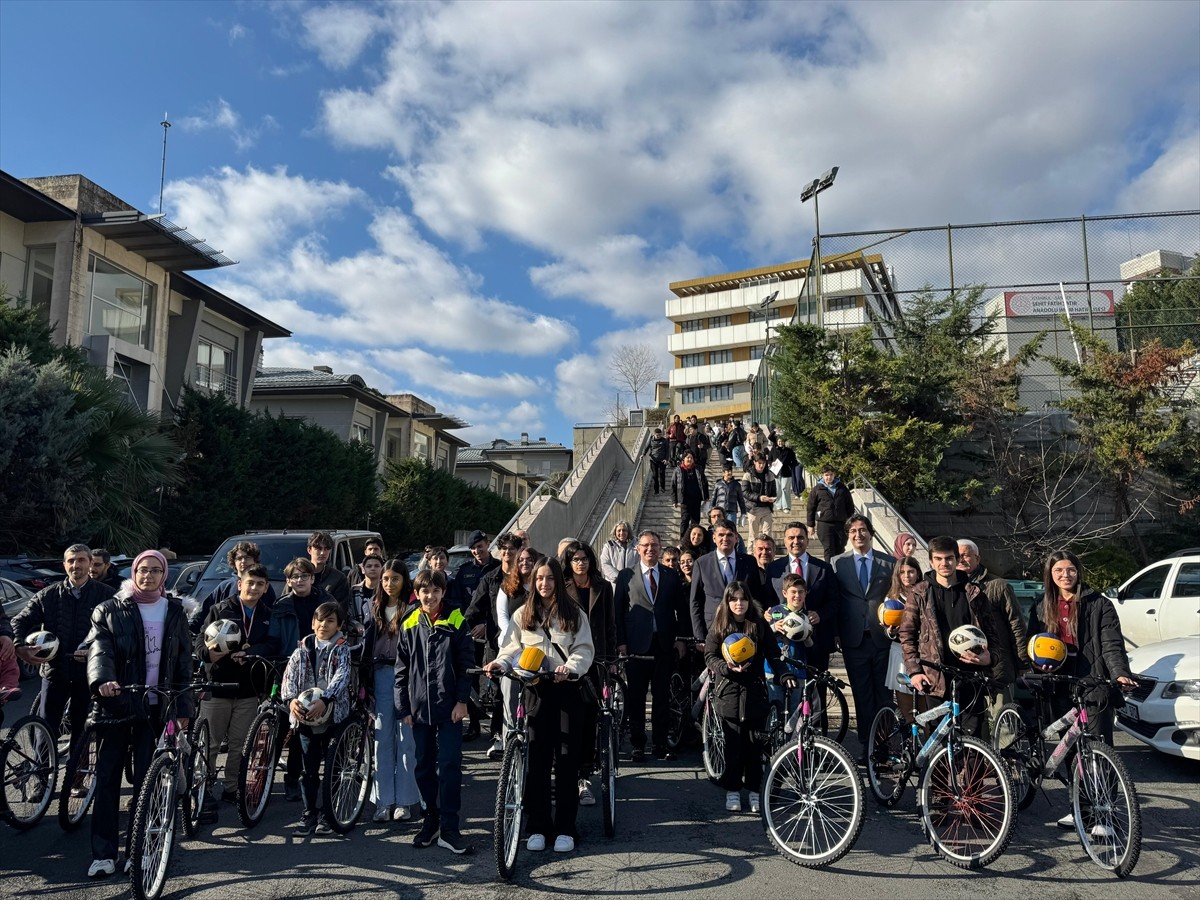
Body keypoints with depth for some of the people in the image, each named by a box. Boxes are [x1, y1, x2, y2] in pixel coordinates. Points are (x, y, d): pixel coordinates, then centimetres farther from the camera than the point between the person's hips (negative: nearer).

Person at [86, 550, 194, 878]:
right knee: (107, 779, 2)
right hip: (115, 704, -1)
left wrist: (183, 708, 5)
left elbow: (183, 662, 9)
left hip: (154, 707, 1)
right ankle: (103, 853, 10)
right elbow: (99, 650, -13)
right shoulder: (110, 610, 1)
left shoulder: (175, 612, 7)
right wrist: (102, 680, -34)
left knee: (146, 779, 3)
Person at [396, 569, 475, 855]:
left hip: (449, 707, -3)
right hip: (419, 708, 3)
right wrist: (403, 707, 4)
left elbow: (466, 664, -2)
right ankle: (431, 819, 26)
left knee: (449, 766, -4)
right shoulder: (409, 626, 5)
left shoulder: (456, 622, -2)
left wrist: (462, 700, -8)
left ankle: (449, 828, 2)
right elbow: (402, 669, 8)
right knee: (424, 767, 12)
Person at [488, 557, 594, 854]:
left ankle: (565, 827, 10)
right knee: (537, 757, 2)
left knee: (567, 757, 0)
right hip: (536, 689, 1)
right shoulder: (523, 615, 11)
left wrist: (569, 667, -21)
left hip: (567, 688, -1)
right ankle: (537, 825, 14)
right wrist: (500, 663, -13)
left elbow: (584, 649, -2)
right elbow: (512, 647, 8)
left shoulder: (574, 613, 5)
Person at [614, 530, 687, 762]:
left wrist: (681, 639, 1)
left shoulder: (671, 577, 8)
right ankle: (637, 745, 15)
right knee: (635, 697, 4)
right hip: (636, 645, -1)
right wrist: (620, 642, -6)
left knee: (662, 696, 7)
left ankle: (661, 744, 17)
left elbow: (682, 610, 9)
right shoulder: (626, 576, 4)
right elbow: (618, 611, 1)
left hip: (665, 645, 1)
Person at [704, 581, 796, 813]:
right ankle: (732, 790, 14)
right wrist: (727, 667, -17)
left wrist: (784, 675, -10)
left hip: (755, 692, 1)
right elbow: (710, 656, 1)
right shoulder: (719, 626, 3)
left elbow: (773, 654, 5)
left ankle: (754, 790, 17)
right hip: (729, 691, -1)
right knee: (733, 744, 0)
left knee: (755, 743, 3)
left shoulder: (760, 625, 4)